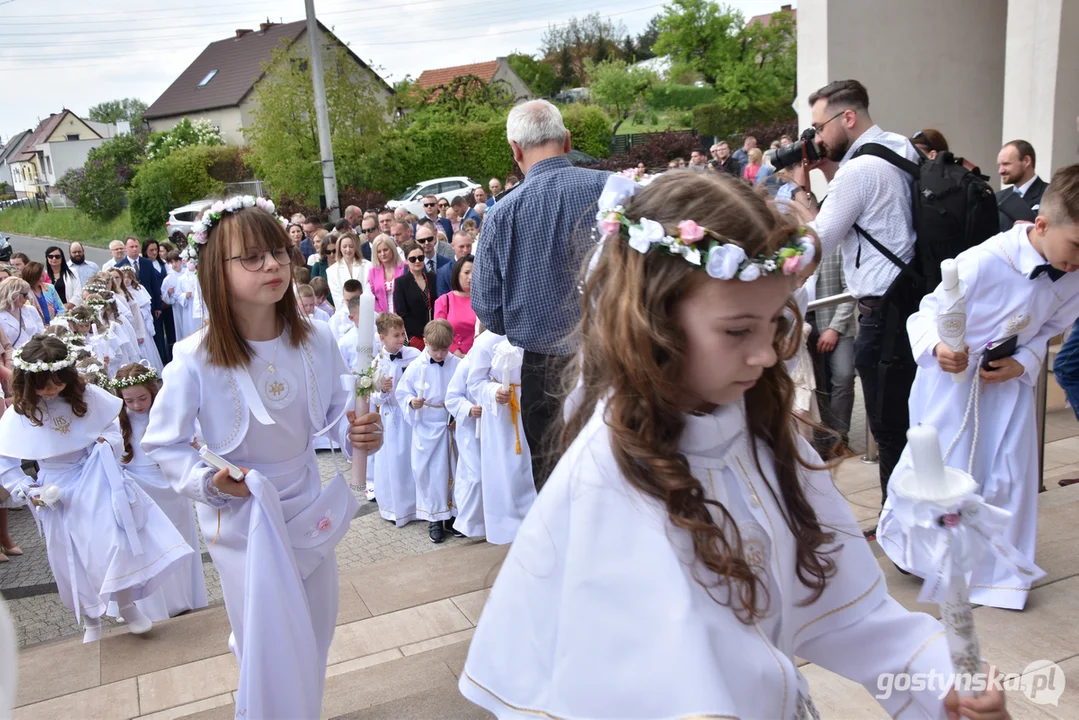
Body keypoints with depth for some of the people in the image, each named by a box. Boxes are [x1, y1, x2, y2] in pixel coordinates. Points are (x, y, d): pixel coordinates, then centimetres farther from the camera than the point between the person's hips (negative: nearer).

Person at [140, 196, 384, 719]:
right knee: (275, 658, 8)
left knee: (316, 636, 23)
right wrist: (209, 481, -23)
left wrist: (357, 431, -19)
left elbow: (335, 410, 2)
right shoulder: (196, 362, -22)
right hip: (244, 522, -4)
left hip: (310, 508, 4)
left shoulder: (315, 342, -13)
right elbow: (162, 444, -8)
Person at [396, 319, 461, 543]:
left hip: (452, 427, 1)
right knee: (428, 473, 4)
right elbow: (402, 393, 0)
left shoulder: (457, 365, -7)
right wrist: (411, 402, -19)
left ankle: (451, 515, 26)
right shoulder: (416, 367, -8)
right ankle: (434, 519, 18)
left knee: (453, 472, 10)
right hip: (426, 429, -1)